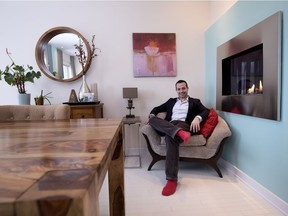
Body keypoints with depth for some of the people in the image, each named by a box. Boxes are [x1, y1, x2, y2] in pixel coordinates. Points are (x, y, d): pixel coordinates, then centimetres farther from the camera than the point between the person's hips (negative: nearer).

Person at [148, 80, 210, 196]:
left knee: (171, 137, -39)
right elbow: (157, 108, 28)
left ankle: (172, 179, -40)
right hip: (169, 126, 4)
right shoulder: (171, 101, 30)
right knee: (152, 119, -26)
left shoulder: (195, 102, 21)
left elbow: (206, 111, 4)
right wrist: (152, 115, 3)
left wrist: (198, 118, -20)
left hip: (184, 125, -4)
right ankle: (178, 132, -48)